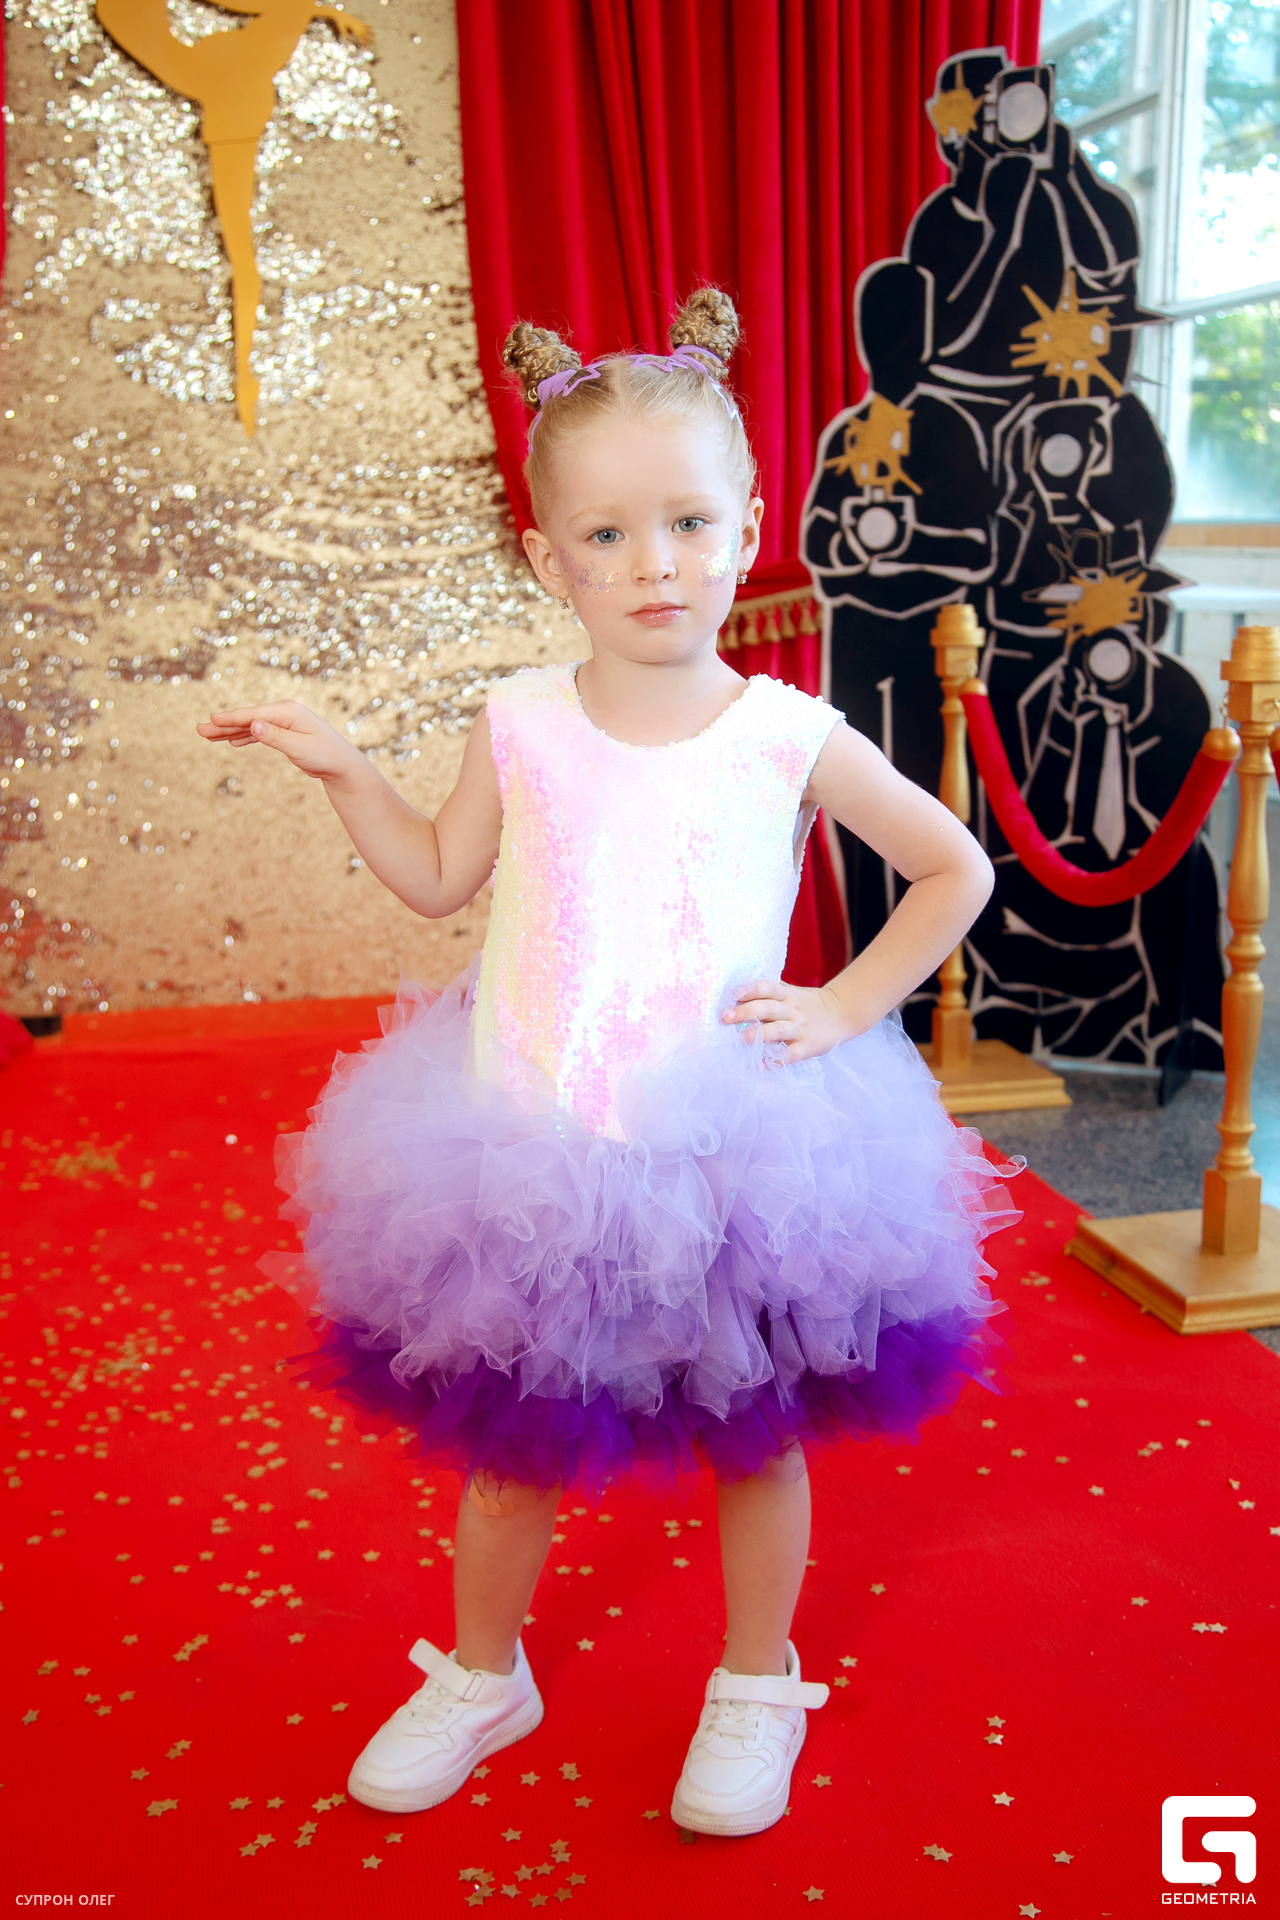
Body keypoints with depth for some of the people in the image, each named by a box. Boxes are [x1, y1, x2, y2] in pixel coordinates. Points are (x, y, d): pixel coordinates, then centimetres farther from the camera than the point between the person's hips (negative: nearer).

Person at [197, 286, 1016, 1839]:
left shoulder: (790, 738, -9)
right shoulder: (520, 727, -4)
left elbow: (955, 868, 3)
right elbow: (440, 880, 11)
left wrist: (849, 1004, -5)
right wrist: (342, 773, 3)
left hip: (730, 1152, -1)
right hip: (532, 1148, 2)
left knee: (756, 1432, 15)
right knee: (509, 1433, 17)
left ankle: (757, 1686, 42)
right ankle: (480, 1677, 43)